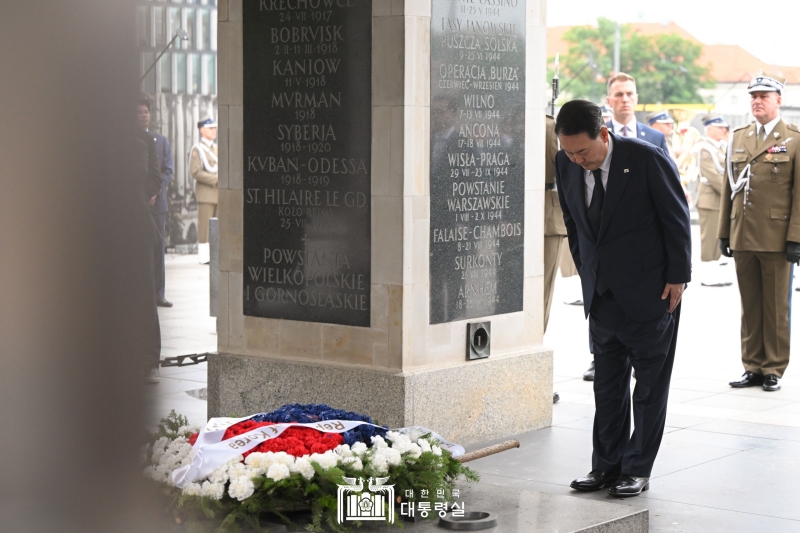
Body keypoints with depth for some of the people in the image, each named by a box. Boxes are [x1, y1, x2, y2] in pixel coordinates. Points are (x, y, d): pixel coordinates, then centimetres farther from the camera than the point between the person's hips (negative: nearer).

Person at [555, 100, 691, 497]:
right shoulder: (566, 165, -2)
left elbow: (677, 219, -9)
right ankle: (606, 465, 18)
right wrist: (586, 273, 11)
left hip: (650, 293, -5)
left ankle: (637, 470, 11)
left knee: (650, 386, 4)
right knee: (607, 384, 10)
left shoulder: (648, 160, -16)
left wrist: (677, 278, -9)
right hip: (602, 295, 5)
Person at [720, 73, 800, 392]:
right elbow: (729, 188, 13)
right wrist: (724, 232, 9)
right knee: (749, 307, 9)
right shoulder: (738, 138, 12)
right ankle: (753, 367, 16)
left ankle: (773, 370, 11)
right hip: (743, 238, 4)